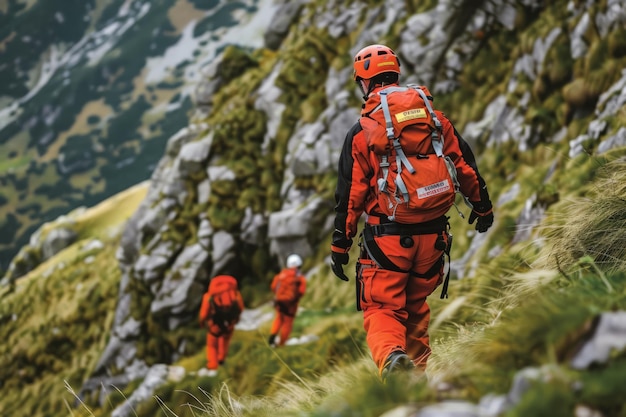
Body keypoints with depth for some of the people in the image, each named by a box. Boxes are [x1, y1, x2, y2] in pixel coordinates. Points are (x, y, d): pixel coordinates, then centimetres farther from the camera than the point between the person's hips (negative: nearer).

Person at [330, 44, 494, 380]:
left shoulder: (361, 132, -5)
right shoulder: (435, 117, 5)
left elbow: (350, 194, -4)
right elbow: (465, 166, 11)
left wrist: (340, 246, 3)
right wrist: (482, 205, 25)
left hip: (387, 236, -4)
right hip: (432, 234, 4)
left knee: (382, 309, 1)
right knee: (417, 307, 22)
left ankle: (390, 355, -28)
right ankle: (417, 369, 29)